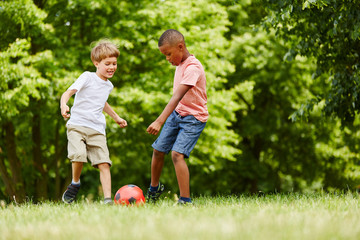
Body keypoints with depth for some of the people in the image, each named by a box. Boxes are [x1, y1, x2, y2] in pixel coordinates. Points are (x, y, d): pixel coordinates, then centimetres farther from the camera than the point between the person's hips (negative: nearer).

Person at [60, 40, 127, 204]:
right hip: (77, 125, -5)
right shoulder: (87, 77, -2)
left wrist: (116, 117, 49)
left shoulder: (108, 85, 19)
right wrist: (64, 105, -35)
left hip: (97, 130, 5)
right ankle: (75, 183, 0)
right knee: (79, 154, -27)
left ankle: (107, 198, -13)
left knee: (104, 163, -10)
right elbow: (68, 93, -13)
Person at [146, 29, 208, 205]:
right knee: (158, 150, 12)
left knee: (177, 153, -23)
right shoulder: (180, 64, 4)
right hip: (176, 113, 9)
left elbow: (177, 96, -35)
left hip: (193, 118, -9)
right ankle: (154, 188, 36)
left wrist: (160, 121, -43)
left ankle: (185, 200, -19)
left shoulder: (193, 68, -25)